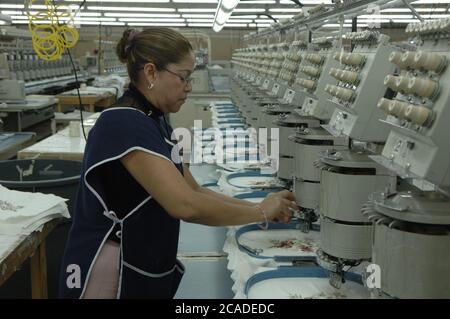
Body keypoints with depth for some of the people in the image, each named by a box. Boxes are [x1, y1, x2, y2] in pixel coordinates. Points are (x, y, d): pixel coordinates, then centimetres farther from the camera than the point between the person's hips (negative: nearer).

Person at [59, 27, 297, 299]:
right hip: (112, 279, -9)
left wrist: (260, 208, -2)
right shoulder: (125, 124, -21)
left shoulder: (155, 123, 8)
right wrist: (260, 212, -15)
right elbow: (186, 205, -27)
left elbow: (195, 193, 8)